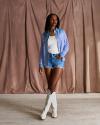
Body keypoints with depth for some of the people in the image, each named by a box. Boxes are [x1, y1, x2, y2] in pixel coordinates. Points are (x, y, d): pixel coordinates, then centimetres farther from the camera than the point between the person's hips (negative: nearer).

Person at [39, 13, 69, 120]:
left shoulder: (61, 32, 3)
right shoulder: (44, 34, 6)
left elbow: (67, 45, 5)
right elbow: (42, 50, 8)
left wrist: (62, 54, -13)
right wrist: (40, 64, 4)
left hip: (58, 60, -2)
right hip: (48, 60, 2)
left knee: (52, 86, -10)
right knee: (51, 86, 4)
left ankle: (45, 109, 2)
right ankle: (54, 109, 16)